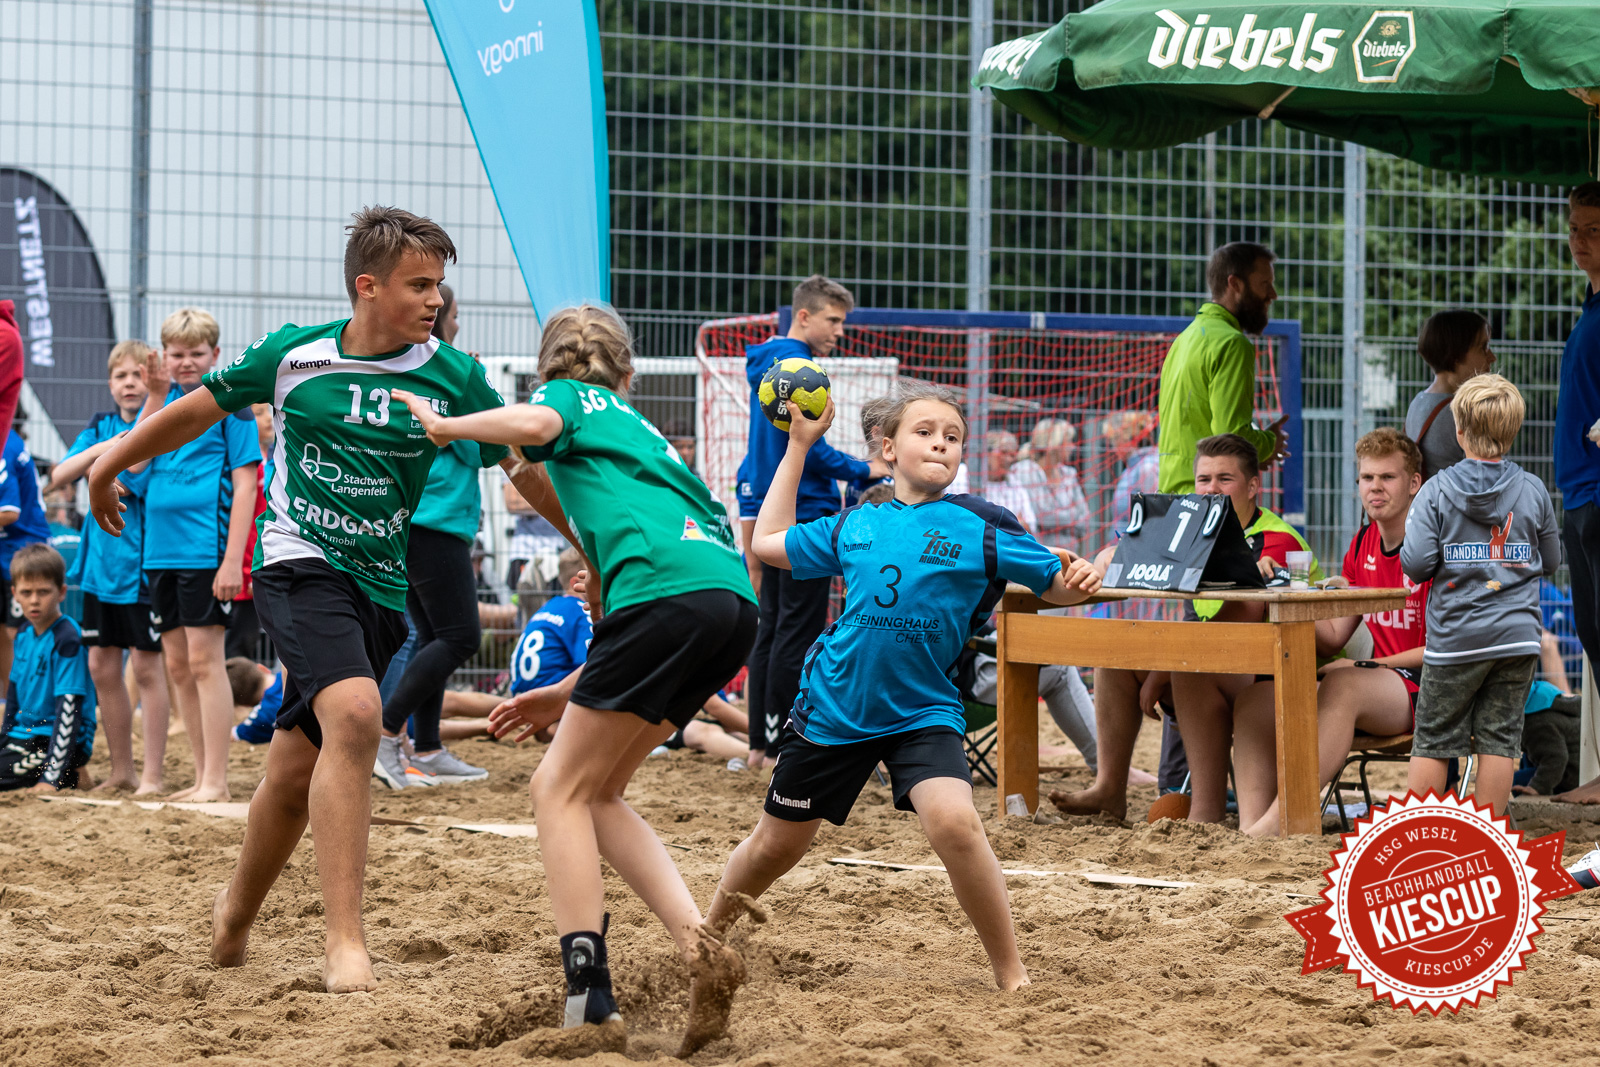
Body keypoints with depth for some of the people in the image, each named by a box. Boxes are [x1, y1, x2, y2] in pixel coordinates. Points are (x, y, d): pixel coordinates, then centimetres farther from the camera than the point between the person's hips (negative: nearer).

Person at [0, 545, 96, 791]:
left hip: (54, 741, -9)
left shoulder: (67, 640, -17)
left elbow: (69, 708, -21)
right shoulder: (25, 633, 9)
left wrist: (51, 778, -26)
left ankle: (71, 775, -7)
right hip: (24, 735, 9)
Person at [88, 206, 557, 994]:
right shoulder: (290, 357, -3)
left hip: (383, 588, 3)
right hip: (300, 567, -3)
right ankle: (345, 943, -30)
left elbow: (526, 468, 4)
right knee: (354, 716, -28)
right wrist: (110, 465, 23)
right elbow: (199, 410, 11)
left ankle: (236, 913, 38)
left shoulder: (451, 378, -1)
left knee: (297, 772, 10)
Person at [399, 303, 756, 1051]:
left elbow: (533, 424, -9)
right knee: (594, 792, 16)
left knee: (561, 789, 3)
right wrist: (569, 694, 37)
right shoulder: (638, 429, 38)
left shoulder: (571, 397, 18)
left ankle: (589, 996, -10)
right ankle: (700, 948, 0)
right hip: (733, 602, 7)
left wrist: (445, 426, 7)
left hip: (671, 590, -7)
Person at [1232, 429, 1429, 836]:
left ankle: (1276, 824, -44)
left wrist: (1365, 666, -15)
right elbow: (1333, 637, 14)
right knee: (1256, 700, -14)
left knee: (1342, 686, -38)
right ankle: (1249, 827, -31)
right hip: (1377, 682, 7)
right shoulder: (1362, 545, 16)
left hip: (1425, 688, -7)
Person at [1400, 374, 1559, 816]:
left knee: (1432, 740, 7)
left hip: (1455, 638, -2)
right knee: (1500, 739, 5)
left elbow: (1416, 564, -12)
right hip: (1517, 636, 2)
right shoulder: (1533, 490, 1)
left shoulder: (1438, 490, -6)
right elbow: (1551, 561, 10)